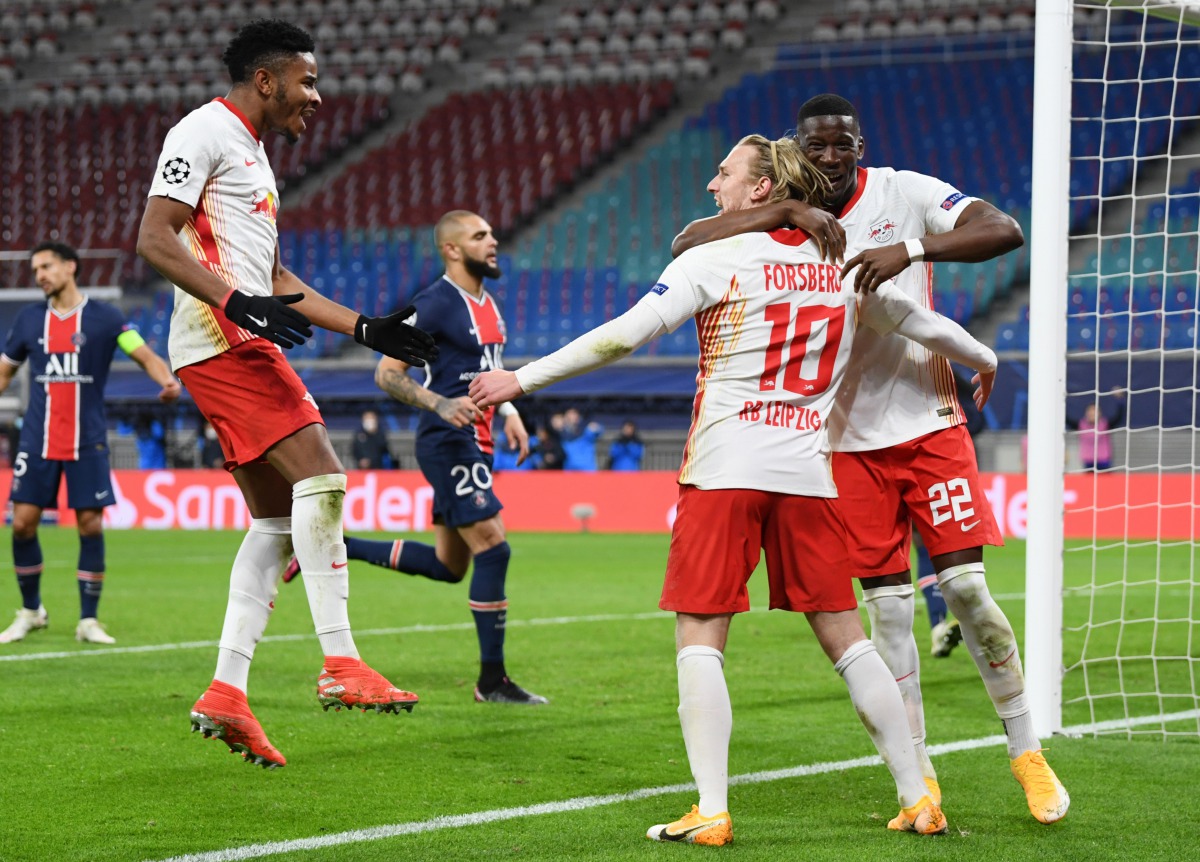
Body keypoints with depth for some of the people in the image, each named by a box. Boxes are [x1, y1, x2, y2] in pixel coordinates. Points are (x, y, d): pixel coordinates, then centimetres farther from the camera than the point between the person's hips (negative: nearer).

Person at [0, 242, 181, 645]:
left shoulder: (104, 317, -2)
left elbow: (146, 356, -8)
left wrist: (168, 380, -28)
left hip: (88, 442, -2)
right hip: (37, 441, 2)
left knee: (91, 525, -4)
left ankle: (89, 620, 7)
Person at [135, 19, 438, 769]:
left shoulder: (252, 152, 25)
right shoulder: (205, 133, -5)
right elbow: (155, 238, -15)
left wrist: (366, 329, 24)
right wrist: (238, 304, -24)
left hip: (247, 345, 11)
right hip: (219, 342, -11)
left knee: (278, 522, 7)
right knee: (320, 475, -18)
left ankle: (227, 693, 6)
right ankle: (341, 665, -20)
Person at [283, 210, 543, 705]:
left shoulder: (487, 303, 14)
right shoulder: (434, 305, -14)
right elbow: (387, 374, -15)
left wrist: (508, 411, 15)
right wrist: (441, 405, -27)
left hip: (474, 442, 10)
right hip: (447, 442, -10)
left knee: (449, 565, 12)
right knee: (492, 547, -13)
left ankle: (336, 549, 24)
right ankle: (491, 680, -7)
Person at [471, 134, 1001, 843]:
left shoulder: (714, 259, -3)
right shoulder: (845, 267, 10)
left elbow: (622, 336, -8)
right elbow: (924, 323, 23)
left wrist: (523, 378, -2)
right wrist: (984, 359, 43)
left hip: (724, 469, -4)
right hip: (808, 473, 5)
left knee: (700, 642, -1)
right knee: (846, 639, 10)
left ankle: (712, 811, -10)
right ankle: (918, 799, 10)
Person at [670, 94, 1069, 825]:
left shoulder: (905, 194, -7)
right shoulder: (781, 222, -2)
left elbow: (1004, 231, -18)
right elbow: (686, 246, -17)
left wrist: (910, 249, -31)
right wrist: (786, 211, -27)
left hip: (928, 423, -2)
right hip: (851, 440, 2)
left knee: (966, 586, -5)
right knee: (888, 607, 2)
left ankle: (1029, 754, 10)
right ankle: (920, 777, 10)